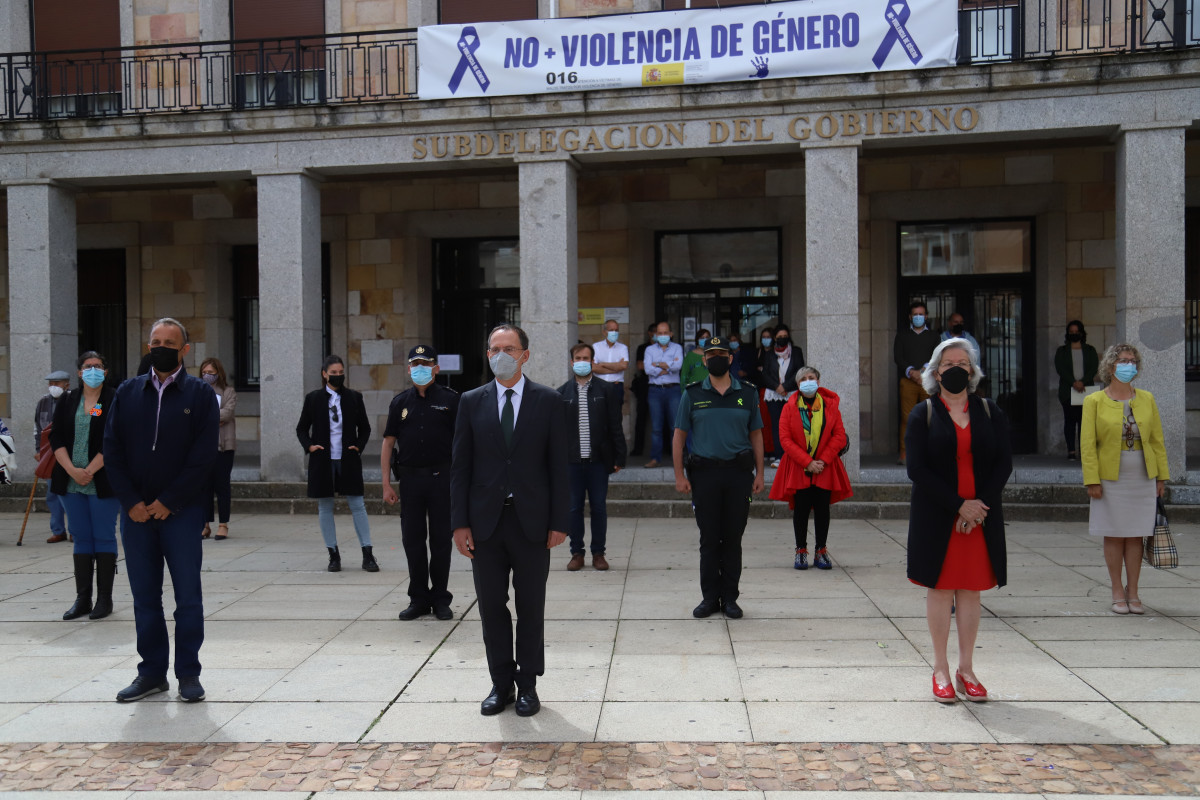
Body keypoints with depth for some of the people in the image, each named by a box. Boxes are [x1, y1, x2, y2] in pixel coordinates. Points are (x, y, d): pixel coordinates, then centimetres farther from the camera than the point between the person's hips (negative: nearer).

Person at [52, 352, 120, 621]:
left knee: (104, 538, 0)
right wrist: (72, 470, -9)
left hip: (103, 482, -4)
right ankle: (83, 599, 14)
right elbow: (56, 438, 5)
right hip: (72, 483, 4)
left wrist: (90, 471, -14)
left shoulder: (115, 402, -2)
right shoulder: (68, 402, 11)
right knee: (82, 539, 9)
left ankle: (104, 599, 6)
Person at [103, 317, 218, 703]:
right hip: (136, 512, 3)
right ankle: (152, 673, 20)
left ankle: (189, 674, 12)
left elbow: (204, 455, -7)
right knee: (144, 596, 9)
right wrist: (131, 502, -5)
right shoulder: (127, 392, 9)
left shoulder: (200, 393, -1)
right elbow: (112, 450, 5)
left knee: (188, 596, 2)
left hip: (182, 512, -3)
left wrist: (167, 502, -11)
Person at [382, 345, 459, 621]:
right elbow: (388, 443, 10)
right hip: (410, 479, 3)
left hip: (441, 478, -2)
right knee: (412, 540, 7)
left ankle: (440, 599, 16)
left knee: (441, 540, 4)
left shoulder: (450, 399, 1)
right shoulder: (400, 402, 9)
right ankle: (419, 598, 18)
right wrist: (386, 484, 4)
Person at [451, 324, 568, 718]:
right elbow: (460, 466, 4)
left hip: (531, 520, -1)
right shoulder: (472, 402, 5)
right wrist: (460, 522, -3)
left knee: (530, 607, 7)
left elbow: (558, 464, 0)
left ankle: (527, 685, 21)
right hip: (485, 521, 1)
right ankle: (501, 683, 21)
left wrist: (559, 521, -5)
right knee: (491, 606, 8)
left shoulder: (548, 401, 1)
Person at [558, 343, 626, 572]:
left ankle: (598, 553, 17)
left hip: (598, 460, -1)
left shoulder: (606, 390, 3)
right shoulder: (562, 393, 6)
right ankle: (576, 553, 16)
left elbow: (615, 426, 2)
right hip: (571, 461, 1)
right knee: (574, 508, 6)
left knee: (599, 508, 5)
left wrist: (619, 458, -3)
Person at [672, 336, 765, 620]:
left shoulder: (747, 393, 8)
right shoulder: (693, 394, 5)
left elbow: (756, 435, 10)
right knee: (709, 539, 4)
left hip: (739, 472, 1)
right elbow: (679, 436, 5)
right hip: (704, 473, -1)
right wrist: (679, 475, -2)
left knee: (733, 538, 6)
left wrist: (759, 473, 4)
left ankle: (730, 598, 16)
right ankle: (710, 597, 14)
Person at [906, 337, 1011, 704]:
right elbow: (917, 469, -8)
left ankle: (966, 669, 17)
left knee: (970, 590, 7)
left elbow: (1004, 462, 2)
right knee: (940, 589, 3)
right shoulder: (922, 414, 0)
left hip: (980, 516, 2)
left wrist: (980, 504, -11)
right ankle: (941, 671, 13)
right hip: (936, 518, -2)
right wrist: (959, 505, -16)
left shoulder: (990, 412, 7)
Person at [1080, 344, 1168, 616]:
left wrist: (1161, 476, 5)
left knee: (1135, 535, 7)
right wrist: (1092, 480, -12)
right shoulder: (1095, 401, -2)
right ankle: (1118, 592, 14)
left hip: (1142, 479, 3)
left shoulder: (1146, 399, 7)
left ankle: (1133, 592, 16)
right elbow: (1088, 444, -6)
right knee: (1114, 535, 3)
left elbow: (1157, 440, 9)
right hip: (1110, 479, -2)